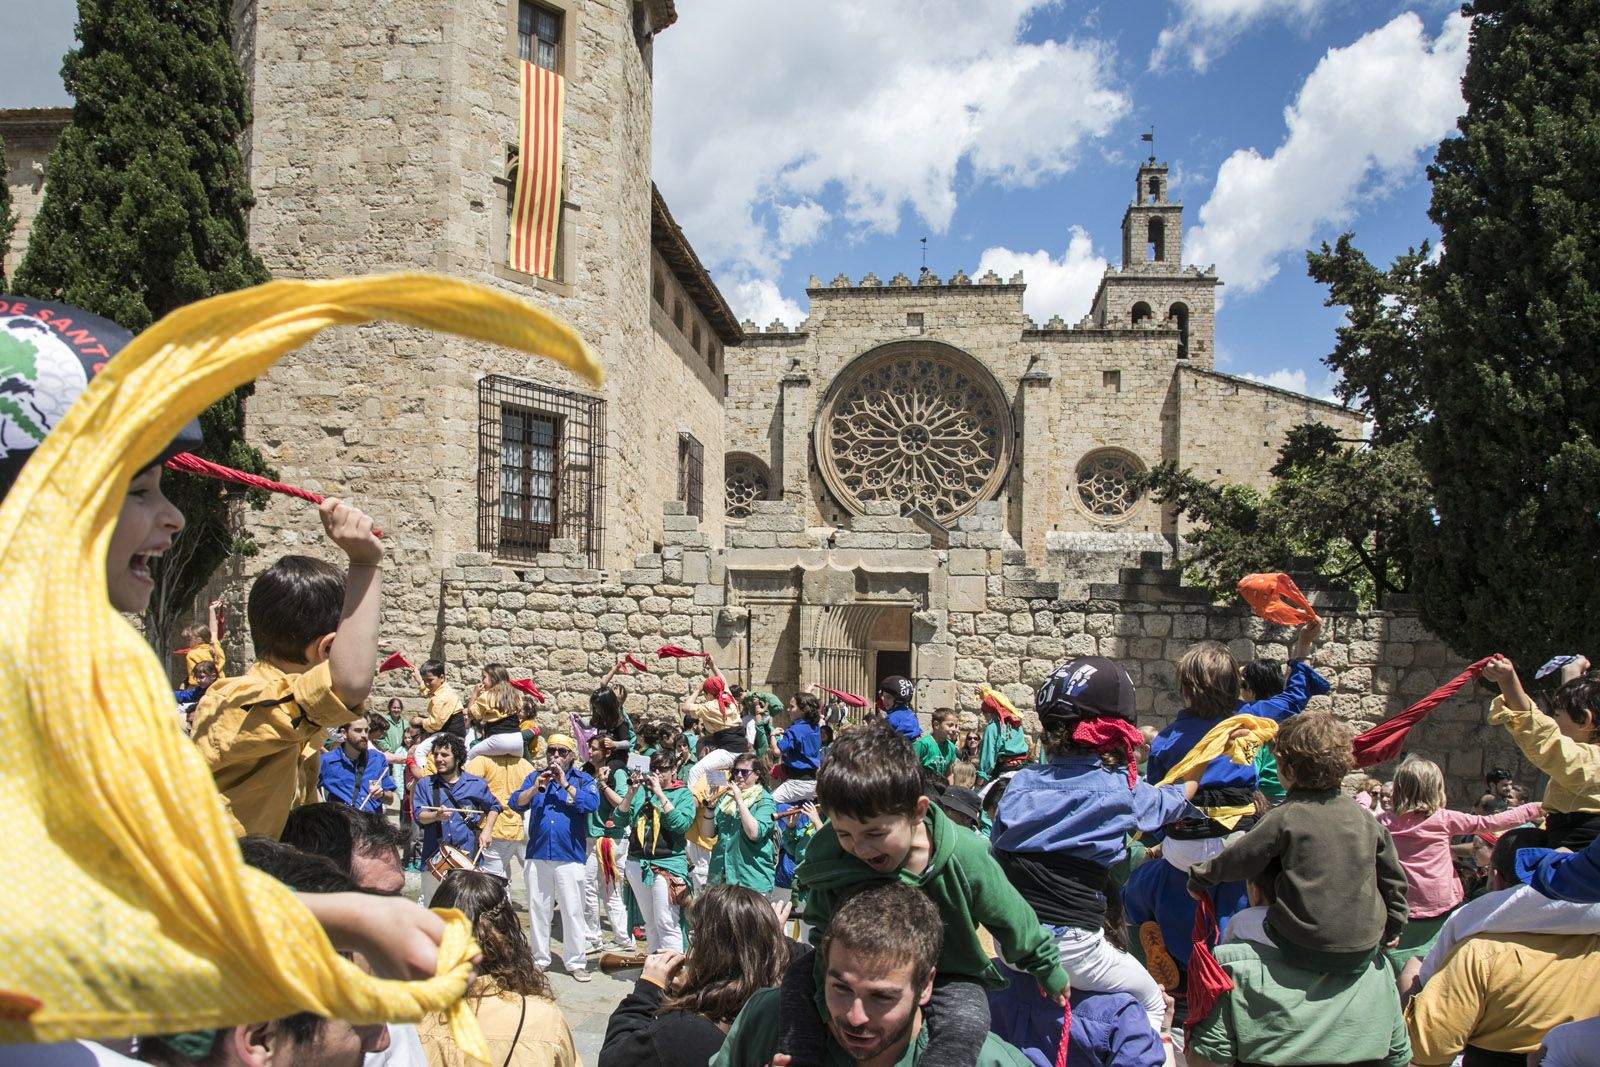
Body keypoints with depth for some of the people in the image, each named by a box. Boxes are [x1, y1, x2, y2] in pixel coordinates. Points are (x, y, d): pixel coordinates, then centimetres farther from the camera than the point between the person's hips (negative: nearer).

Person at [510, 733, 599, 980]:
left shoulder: (583, 780, 5)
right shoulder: (535, 777, 13)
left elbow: (591, 804, -13)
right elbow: (516, 803, 1)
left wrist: (565, 784, -14)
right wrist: (536, 787, -14)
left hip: (569, 857, -3)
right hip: (537, 855, 3)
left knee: (573, 911, -2)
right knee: (537, 910, 10)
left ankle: (576, 962, 7)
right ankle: (540, 959, 23)